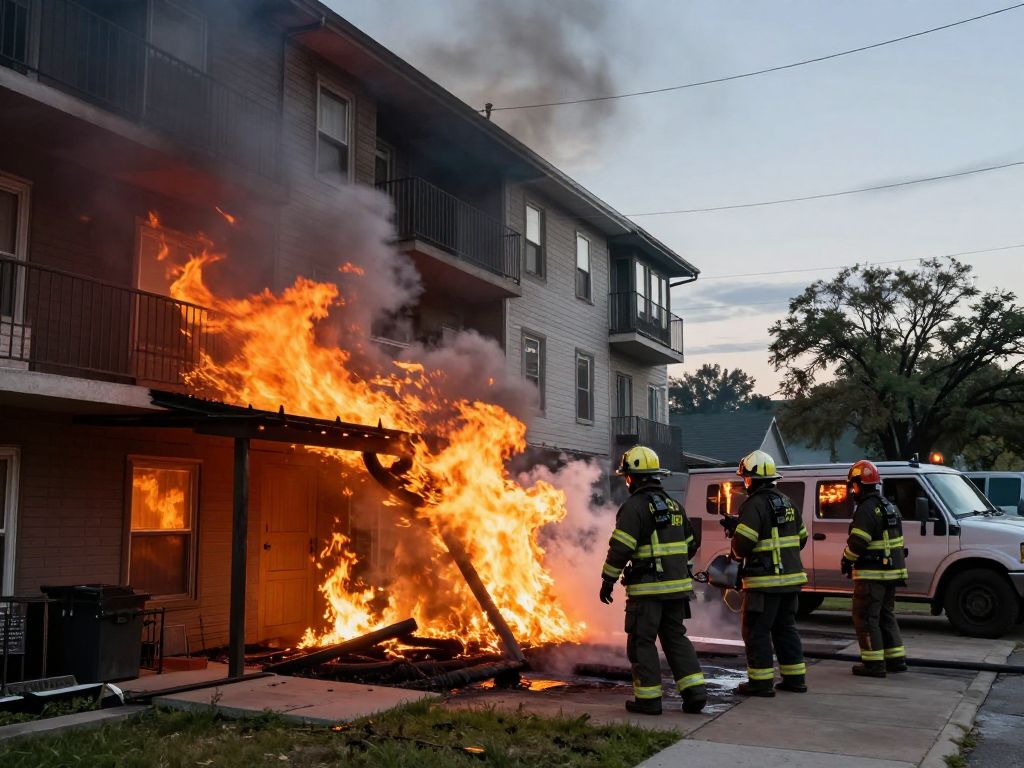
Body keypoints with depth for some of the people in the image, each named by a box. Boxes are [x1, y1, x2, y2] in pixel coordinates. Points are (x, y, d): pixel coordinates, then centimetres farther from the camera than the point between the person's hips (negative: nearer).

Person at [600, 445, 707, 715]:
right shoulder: (674, 505, 14)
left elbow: (620, 548, -16)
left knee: (641, 641, 3)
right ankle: (694, 690, 9)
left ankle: (649, 698, 6)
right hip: (677, 586, 8)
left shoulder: (635, 506, -11)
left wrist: (608, 580, -8)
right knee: (675, 637, 15)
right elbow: (689, 545, 20)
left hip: (648, 588, -7)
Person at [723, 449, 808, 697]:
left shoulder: (755, 505, -14)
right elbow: (801, 537, 19)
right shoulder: (787, 502, 13)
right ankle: (795, 677, 22)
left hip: (765, 580, -8)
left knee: (756, 631, 0)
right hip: (791, 577, 8)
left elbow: (742, 542, -20)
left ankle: (761, 682, 3)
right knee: (786, 628, 17)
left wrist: (737, 554, 0)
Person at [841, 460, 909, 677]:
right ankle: (896, 659, 22)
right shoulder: (889, 506, 14)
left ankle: (874, 663, -1)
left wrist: (846, 561, -5)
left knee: (865, 617, -2)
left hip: (872, 574, -10)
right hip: (891, 571, 10)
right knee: (885, 615, 19)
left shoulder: (867, 509, -17)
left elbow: (857, 543, -22)